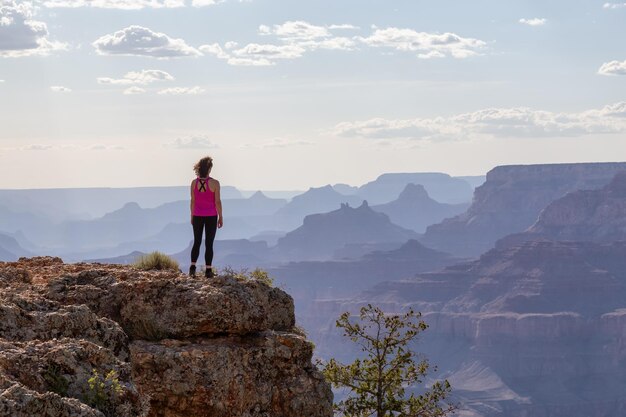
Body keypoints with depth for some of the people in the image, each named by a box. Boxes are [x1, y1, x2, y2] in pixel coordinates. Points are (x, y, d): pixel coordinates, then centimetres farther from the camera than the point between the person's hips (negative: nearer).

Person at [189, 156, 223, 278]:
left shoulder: (194, 183, -6)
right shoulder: (215, 183, -15)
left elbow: (193, 201, 0)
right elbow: (217, 201, -12)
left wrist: (192, 216, 12)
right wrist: (220, 217, -2)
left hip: (198, 216, 3)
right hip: (211, 216, -2)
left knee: (197, 242, 14)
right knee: (209, 244, 4)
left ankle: (193, 267, 2)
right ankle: (208, 270, 4)